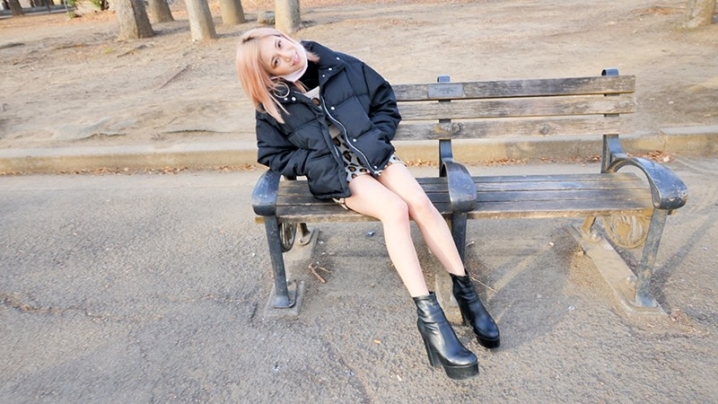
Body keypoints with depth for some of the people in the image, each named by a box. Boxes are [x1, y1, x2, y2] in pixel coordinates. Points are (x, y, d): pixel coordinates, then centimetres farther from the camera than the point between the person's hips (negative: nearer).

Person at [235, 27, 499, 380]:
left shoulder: (340, 66, 1)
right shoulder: (272, 103, -3)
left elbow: (385, 101, 10)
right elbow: (272, 154, 2)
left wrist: (376, 138, -5)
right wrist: (318, 162, -8)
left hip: (374, 155, 3)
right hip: (336, 174, -3)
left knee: (420, 202, -24)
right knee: (395, 210, -30)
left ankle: (465, 290, -14)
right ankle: (429, 316, -31)